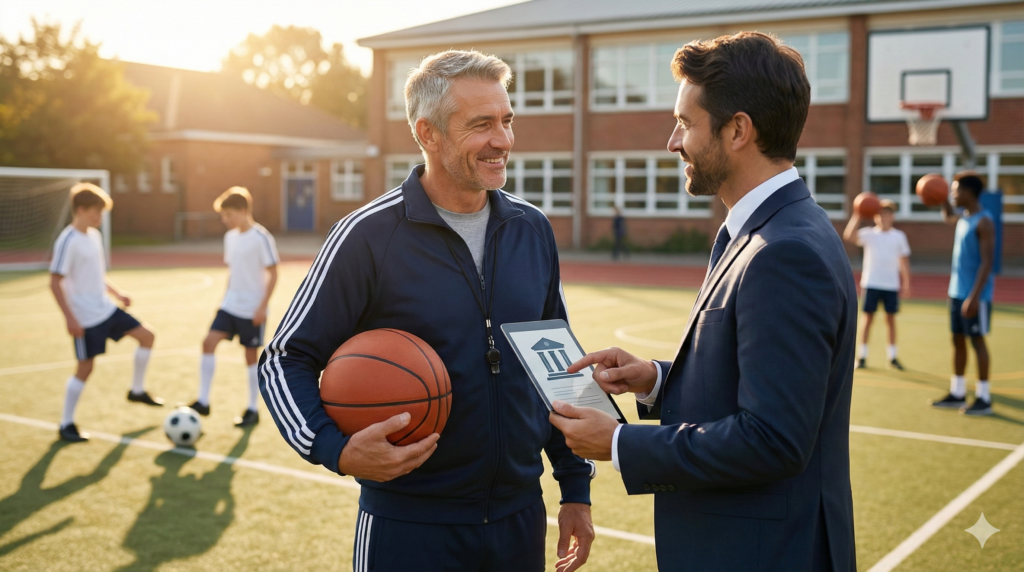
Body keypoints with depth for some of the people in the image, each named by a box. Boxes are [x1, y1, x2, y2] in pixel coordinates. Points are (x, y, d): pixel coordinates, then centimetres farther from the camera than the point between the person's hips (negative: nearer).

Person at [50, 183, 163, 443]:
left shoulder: (94, 236, 9)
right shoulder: (68, 241, -18)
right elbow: (55, 282, -20)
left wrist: (116, 292, 15)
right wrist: (70, 318, -23)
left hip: (105, 309, 8)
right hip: (86, 318, -8)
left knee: (147, 336, 8)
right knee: (86, 366, -4)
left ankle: (137, 390, 25)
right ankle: (66, 425, 10)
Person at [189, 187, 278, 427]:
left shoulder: (261, 238, -14)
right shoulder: (230, 237, 8)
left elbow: (273, 273, -13)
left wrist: (262, 306, -17)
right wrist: (228, 297, 16)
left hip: (252, 310, -6)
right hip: (230, 305, 6)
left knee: (251, 355, 2)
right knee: (209, 342, -6)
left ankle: (253, 410, 14)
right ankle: (203, 402, 0)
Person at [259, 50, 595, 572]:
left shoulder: (532, 230, 3)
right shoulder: (368, 236, -12)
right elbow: (285, 361, -7)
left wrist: (576, 487, 10)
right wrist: (336, 450, -24)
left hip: (521, 520, 5)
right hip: (407, 525, -4)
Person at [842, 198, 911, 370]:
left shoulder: (899, 236, 7)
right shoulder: (869, 234, -1)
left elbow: (904, 261, 11)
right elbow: (849, 236, -19)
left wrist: (906, 283, 8)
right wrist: (857, 216, -24)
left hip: (892, 285, 2)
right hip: (871, 283, -2)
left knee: (891, 319, 6)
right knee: (868, 318, 1)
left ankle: (892, 356, 14)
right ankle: (862, 356, 7)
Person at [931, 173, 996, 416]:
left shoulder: (983, 222, -15)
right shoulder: (963, 218, 11)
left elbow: (987, 262, -20)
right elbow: (948, 217, 38)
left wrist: (974, 296, -25)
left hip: (975, 294, -8)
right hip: (957, 291, 9)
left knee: (977, 340, -4)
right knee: (958, 339, 11)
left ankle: (984, 398, 3)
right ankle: (957, 393, 18)